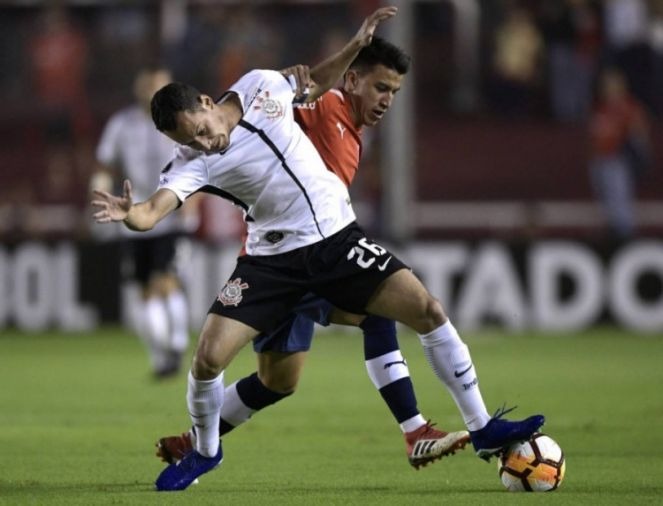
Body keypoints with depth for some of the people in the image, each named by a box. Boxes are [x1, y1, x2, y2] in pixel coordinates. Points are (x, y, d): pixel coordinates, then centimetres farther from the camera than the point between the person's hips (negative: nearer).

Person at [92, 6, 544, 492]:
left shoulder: (261, 87, -6)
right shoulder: (193, 163, -14)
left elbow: (315, 86, 15)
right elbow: (152, 212, -31)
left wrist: (355, 46, 2)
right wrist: (127, 213, -53)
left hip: (337, 237, 2)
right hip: (274, 257, -2)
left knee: (429, 311, -11)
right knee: (208, 358, -12)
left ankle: (483, 429, 1)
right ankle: (205, 452, 18)